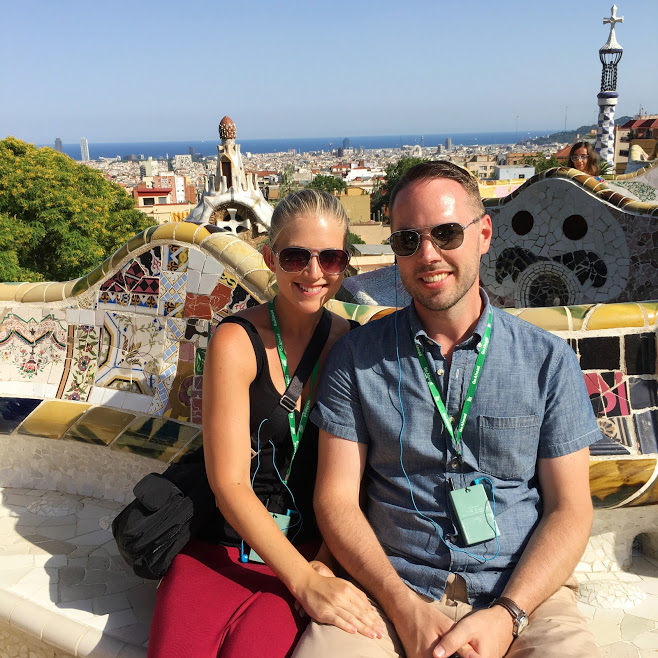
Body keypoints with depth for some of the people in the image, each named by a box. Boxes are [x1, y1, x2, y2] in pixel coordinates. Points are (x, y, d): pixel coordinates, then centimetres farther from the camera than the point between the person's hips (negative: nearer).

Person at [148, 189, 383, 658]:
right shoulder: (237, 343, -9)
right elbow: (230, 484, -12)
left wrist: (325, 564, -9)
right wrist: (305, 580, -19)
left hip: (309, 549, 1)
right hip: (220, 546, -1)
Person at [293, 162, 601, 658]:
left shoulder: (549, 362, 3)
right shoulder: (356, 357, 3)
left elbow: (569, 509, 3)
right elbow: (337, 497, 0)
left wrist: (506, 615, -11)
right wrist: (404, 607, -12)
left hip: (521, 594, 1)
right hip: (391, 590, 0)